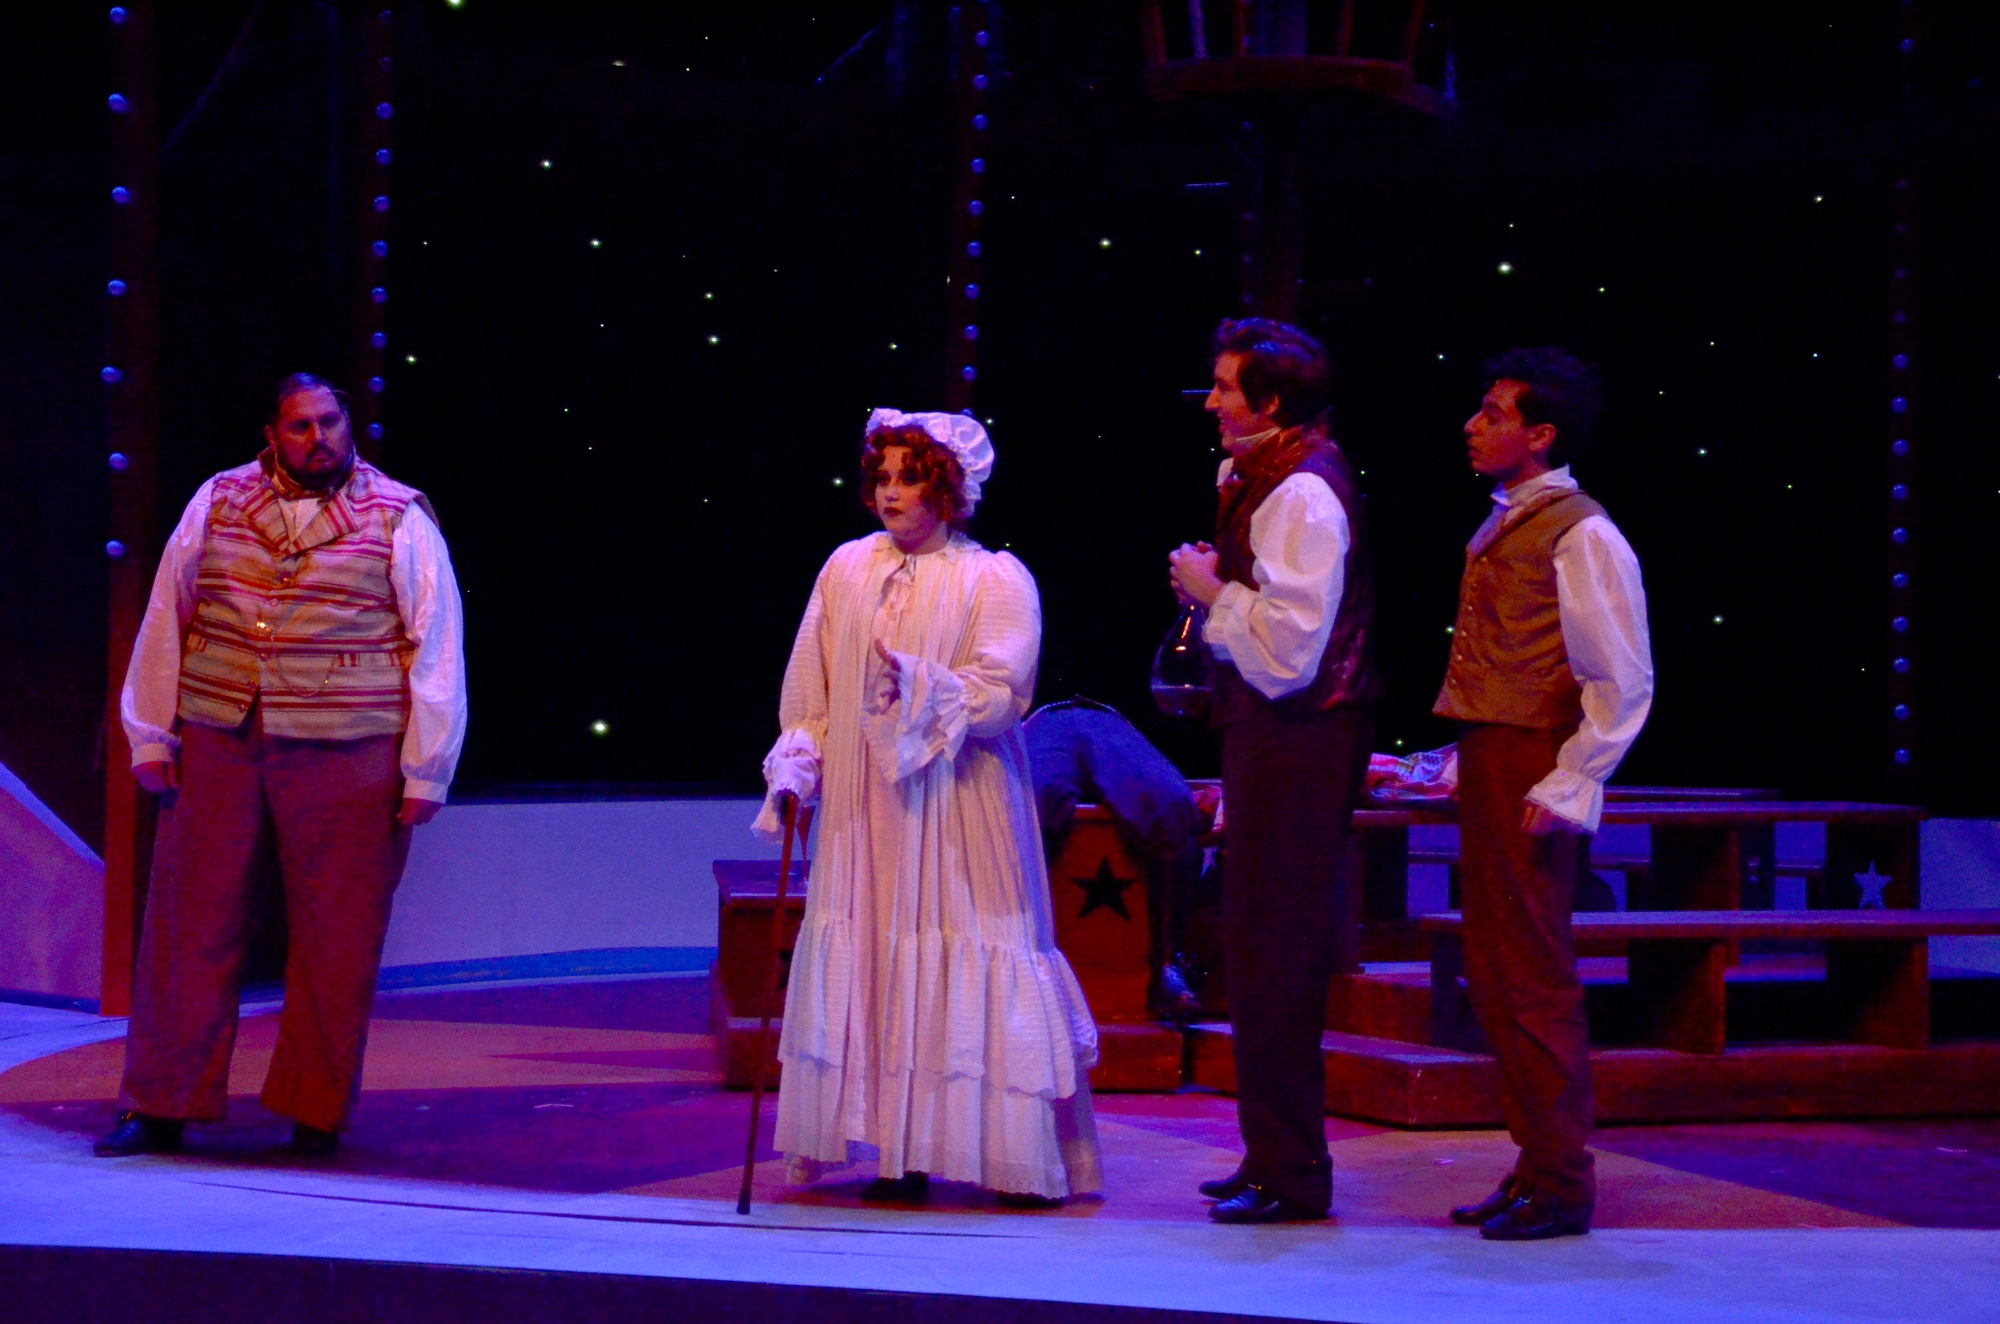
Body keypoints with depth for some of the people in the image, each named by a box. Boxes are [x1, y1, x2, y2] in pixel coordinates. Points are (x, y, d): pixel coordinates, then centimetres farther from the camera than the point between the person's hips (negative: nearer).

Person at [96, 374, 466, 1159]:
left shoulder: (399, 520, 1)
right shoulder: (218, 501, 9)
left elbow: (438, 646, 1)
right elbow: (165, 617, 13)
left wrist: (425, 771, -3)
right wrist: (151, 736, 9)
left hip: (346, 761, -2)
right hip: (217, 746, 2)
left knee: (334, 940, 1)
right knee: (189, 925, 4)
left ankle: (316, 1113, 13)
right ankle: (160, 1107, 12)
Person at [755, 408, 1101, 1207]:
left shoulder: (997, 581, -3)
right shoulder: (847, 569, 9)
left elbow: (999, 697, -12)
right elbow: (810, 686, 13)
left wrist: (919, 683, -25)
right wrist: (795, 768, 2)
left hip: (955, 814, -4)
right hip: (864, 809, 4)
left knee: (961, 963, -5)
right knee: (874, 959, 1)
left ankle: (1020, 1155, 2)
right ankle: (902, 1150, 7)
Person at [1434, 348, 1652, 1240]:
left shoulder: (1580, 536, -12)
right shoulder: (1504, 526, 15)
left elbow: (1623, 684, -15)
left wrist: (1565, 788, -18)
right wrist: (1471, 764, 17)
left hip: (1534, 780, -9)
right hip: (1488, 766, 9)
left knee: (1534, 978, -5)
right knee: (1492, 975, 12)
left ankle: (1562, 1186, 2)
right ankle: (1536, 1167, 21)